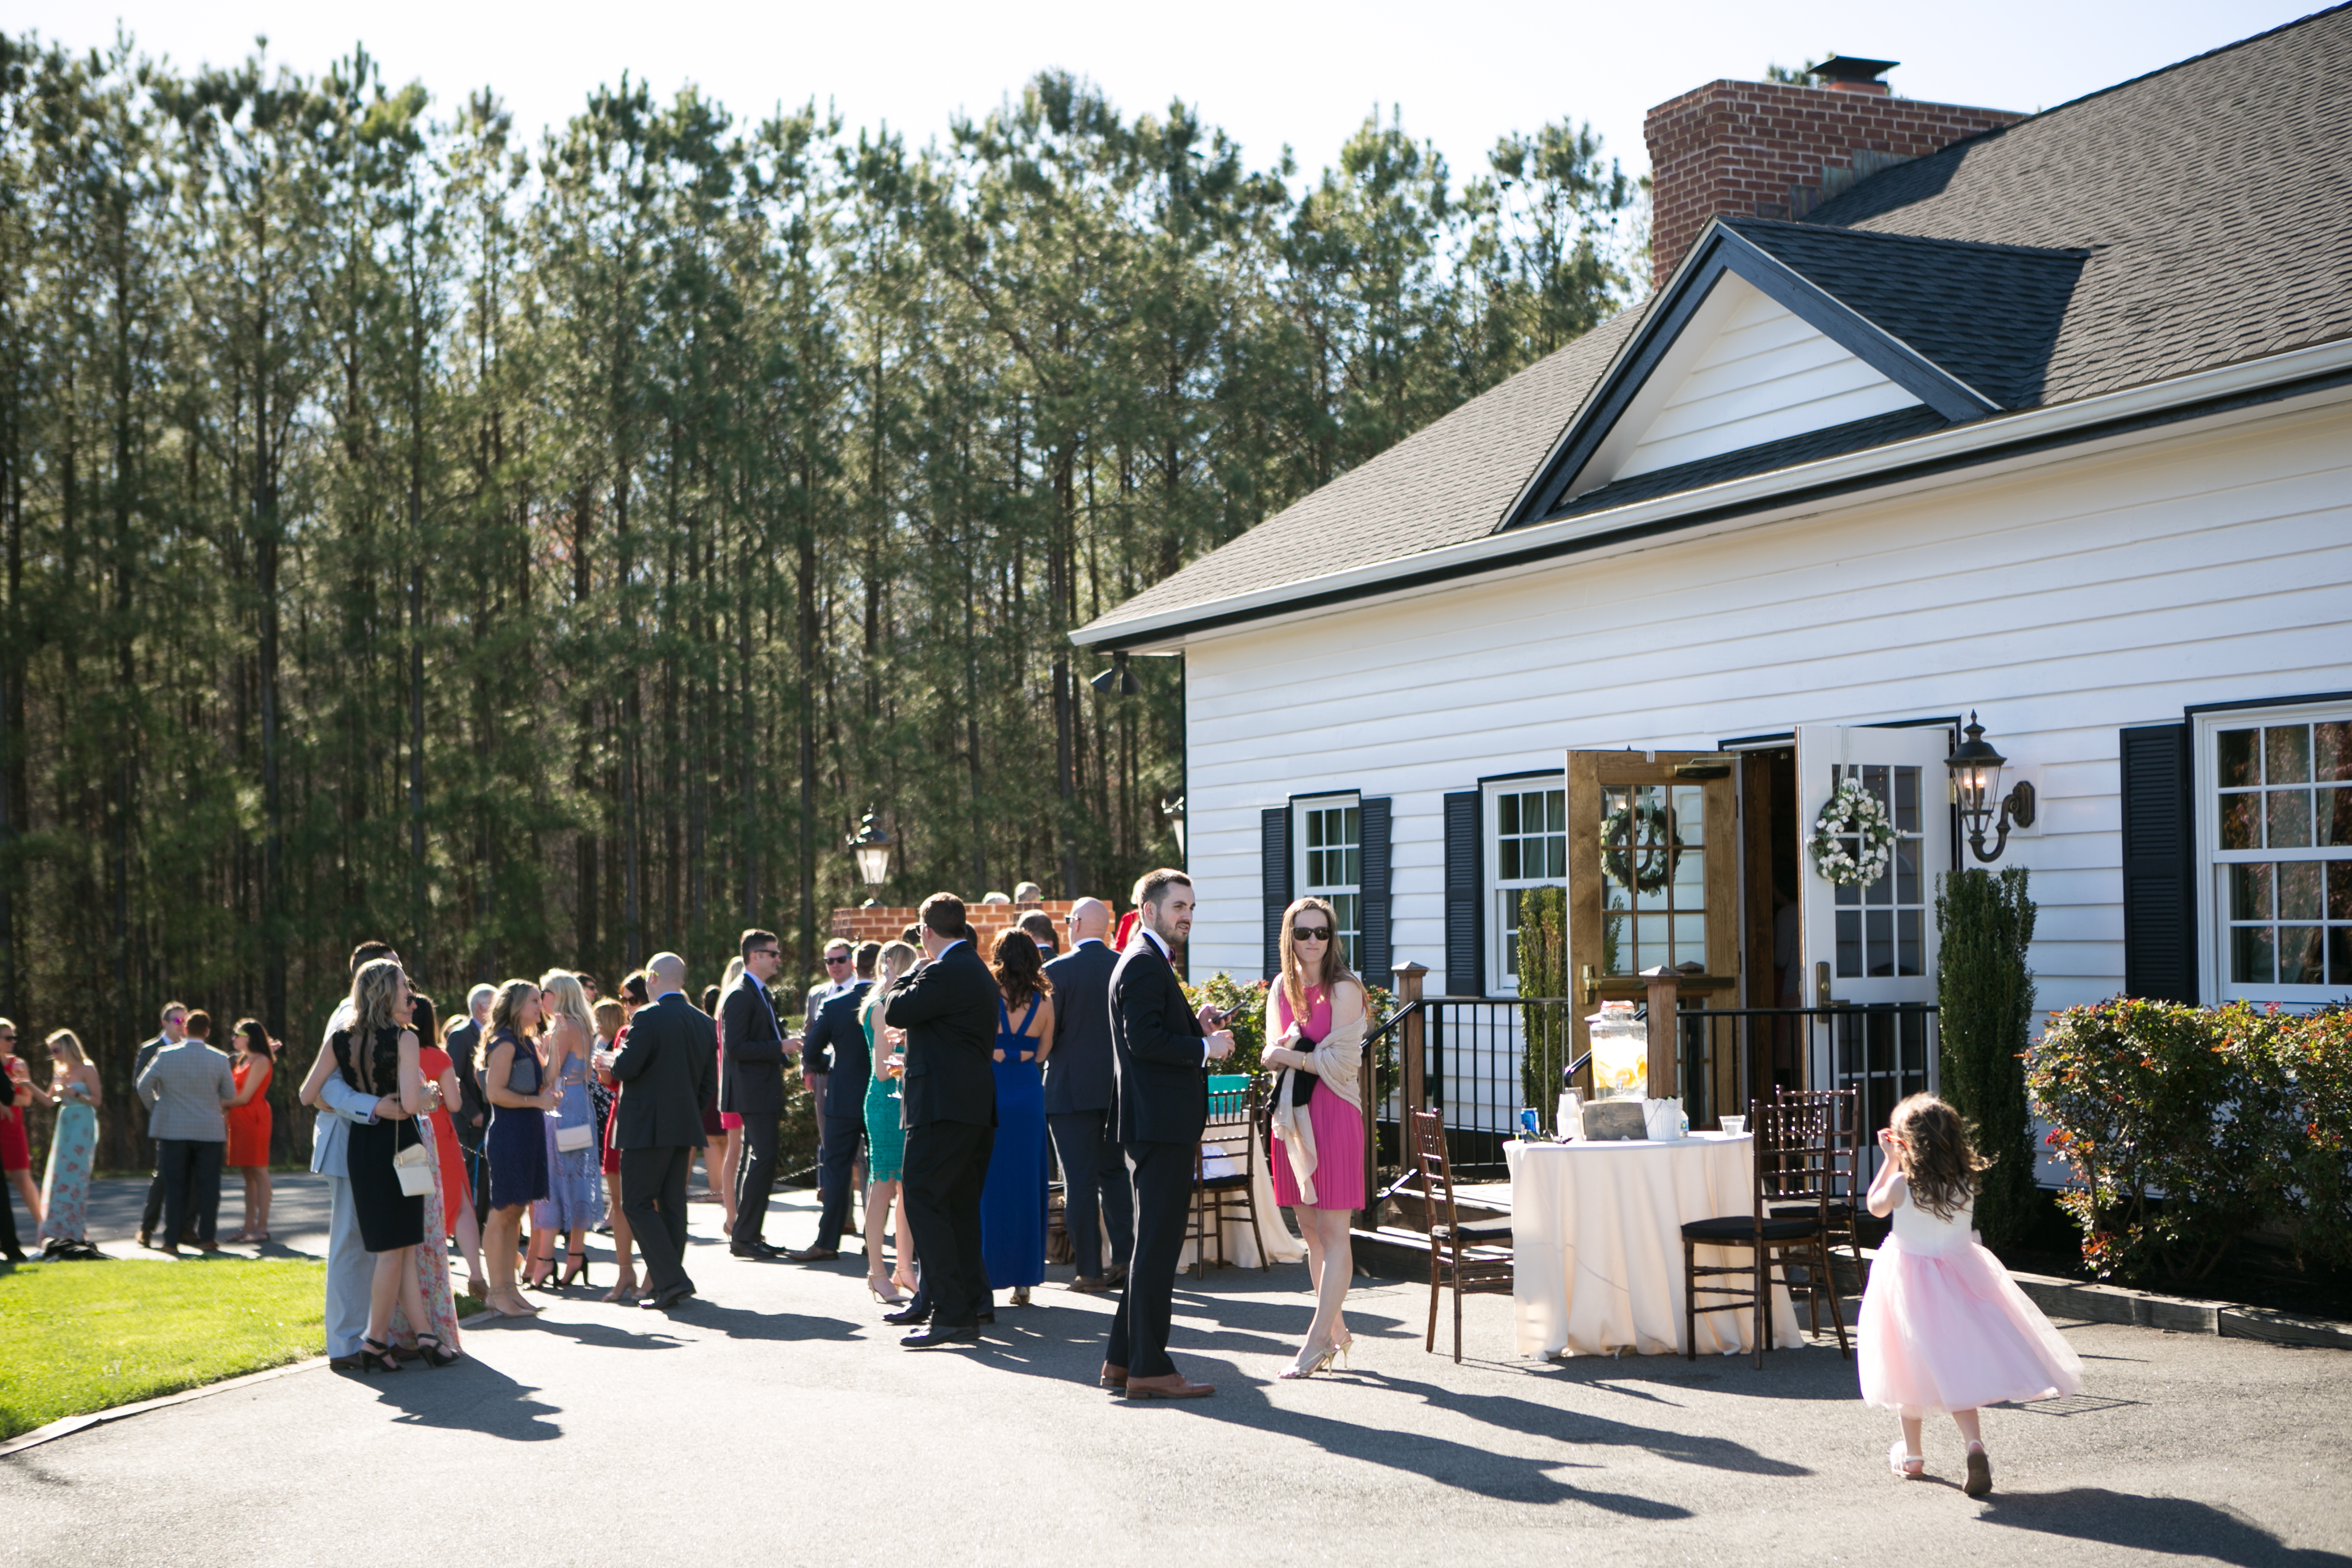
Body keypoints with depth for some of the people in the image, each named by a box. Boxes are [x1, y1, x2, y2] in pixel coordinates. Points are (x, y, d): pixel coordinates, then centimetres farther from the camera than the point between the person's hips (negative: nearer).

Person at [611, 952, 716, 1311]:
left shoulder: (648, 1018, -14)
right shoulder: (704, 1022, 8)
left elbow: (625, 1069, -18)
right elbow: (709, 1082, 11)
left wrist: (611, 1060, 4)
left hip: (647, 1129, -7)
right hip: (684, 1128, 7)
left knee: (637, 1204, -1)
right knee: (672, 1204, 11)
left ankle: (671, 1279, -11)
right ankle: (667, 1284, 14)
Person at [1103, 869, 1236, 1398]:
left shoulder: (1151, 963, 21)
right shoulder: (1144, 964, -12)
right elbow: (1143, 1039, -22)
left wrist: (1195, 1026, 9)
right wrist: (1205, 1047, -15)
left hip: (1161, 1127, 11)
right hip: (1161, 1126, -11)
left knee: (1153, 1244, 15)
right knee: (1158, 1244, -7)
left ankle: (1123, 1361, 20)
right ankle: (1148, 1367, -4)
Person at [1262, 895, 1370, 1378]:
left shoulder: (1344, 990, -7)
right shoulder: (1281, 990, 13)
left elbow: (1342, 1062, -11)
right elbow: (1271, 1057, 13)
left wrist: (1293, 1057, -7)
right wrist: (1283, 1052, -9)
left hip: (1333, 1114, -7)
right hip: (1293, 1114, 7)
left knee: (1333, 1231, -5)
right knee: (1311, 1229, 11)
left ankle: (1317, 1341, -6)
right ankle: (1335, 1330, 20)